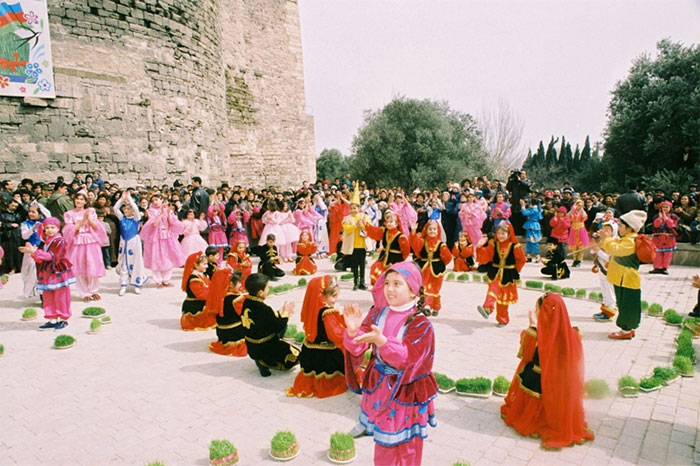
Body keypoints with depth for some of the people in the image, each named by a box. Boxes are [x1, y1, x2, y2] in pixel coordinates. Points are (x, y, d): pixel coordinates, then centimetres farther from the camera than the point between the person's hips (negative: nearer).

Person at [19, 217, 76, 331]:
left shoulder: (59, 241, -11)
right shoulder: (45, 241, 12)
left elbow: (52, 257, -20)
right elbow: (41, 258, 9)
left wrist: (34, 251, -21)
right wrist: (32, 250, -7)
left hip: (59, 273, -8)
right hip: (47, 274, 8)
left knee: (60, 297, 0)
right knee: (48, 298, 9)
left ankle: (63, 320, 10)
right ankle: (53, 320, 17)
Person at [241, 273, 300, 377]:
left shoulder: (246, 302, -5)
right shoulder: (264, 309, -29)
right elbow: (279, 326, -18)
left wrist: (281, 313, 5)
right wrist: (285, 313, -3)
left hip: (252, 347, 8)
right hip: (265, 348, -8)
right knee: (296, 355, 2)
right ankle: (265, 363, 0)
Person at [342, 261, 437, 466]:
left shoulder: (420, 323, -18)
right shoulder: (377, 314, -4)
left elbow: (405, 357, -28)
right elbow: (357, 348, -7)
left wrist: (381, 340, -44)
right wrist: (353, 331, -30)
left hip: (404, 390, -4)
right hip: (378, 385, 4)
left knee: (403, 444, 11)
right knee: (383, 440, 21)